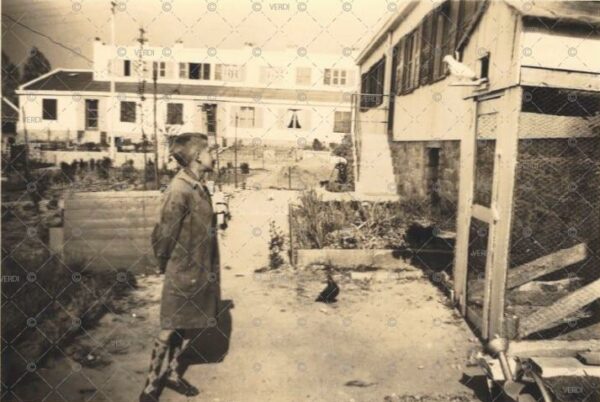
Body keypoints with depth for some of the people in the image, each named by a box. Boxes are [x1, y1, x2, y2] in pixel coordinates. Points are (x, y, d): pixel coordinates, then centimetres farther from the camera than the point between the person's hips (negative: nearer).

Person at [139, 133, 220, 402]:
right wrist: (164, 266, -6)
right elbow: (164, 233, -21)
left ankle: (171, 373, 38)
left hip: (200, 272, 8)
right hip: (183, 273, -8)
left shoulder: (199, 187, 7)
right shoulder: (180, 189, -22)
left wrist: (209, 270, 12)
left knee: (186, 328, 20)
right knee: (170, 330, 5)